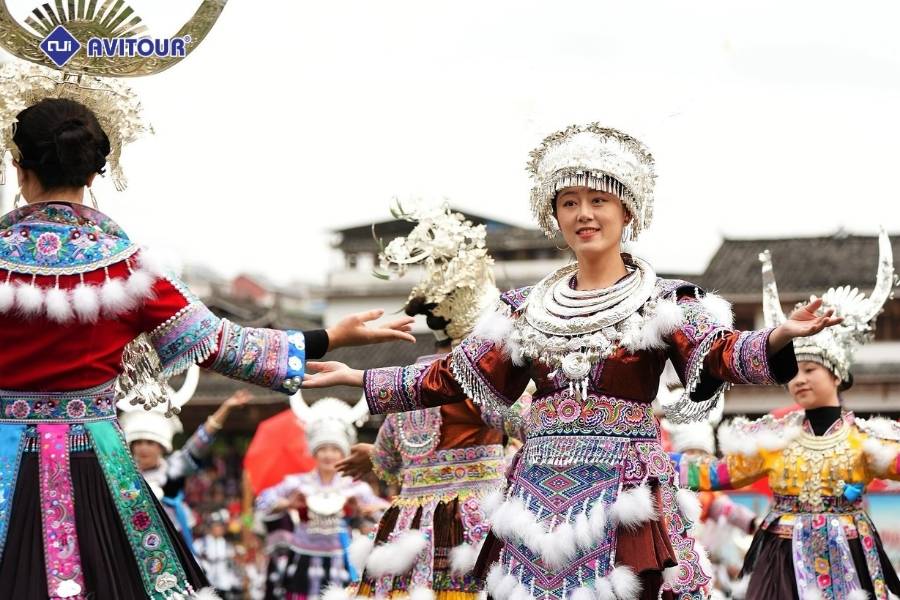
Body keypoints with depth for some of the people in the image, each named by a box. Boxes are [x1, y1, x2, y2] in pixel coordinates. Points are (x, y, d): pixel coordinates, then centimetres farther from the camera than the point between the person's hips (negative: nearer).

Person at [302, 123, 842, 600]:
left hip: (624, 494, -4)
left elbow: (722, 355, -14)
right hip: (539, 493, 4)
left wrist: (780, 337, -35)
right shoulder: (527, 309, 11)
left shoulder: (664, 304, 1)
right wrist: (355, 378, 13)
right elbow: (456, 378, 15)